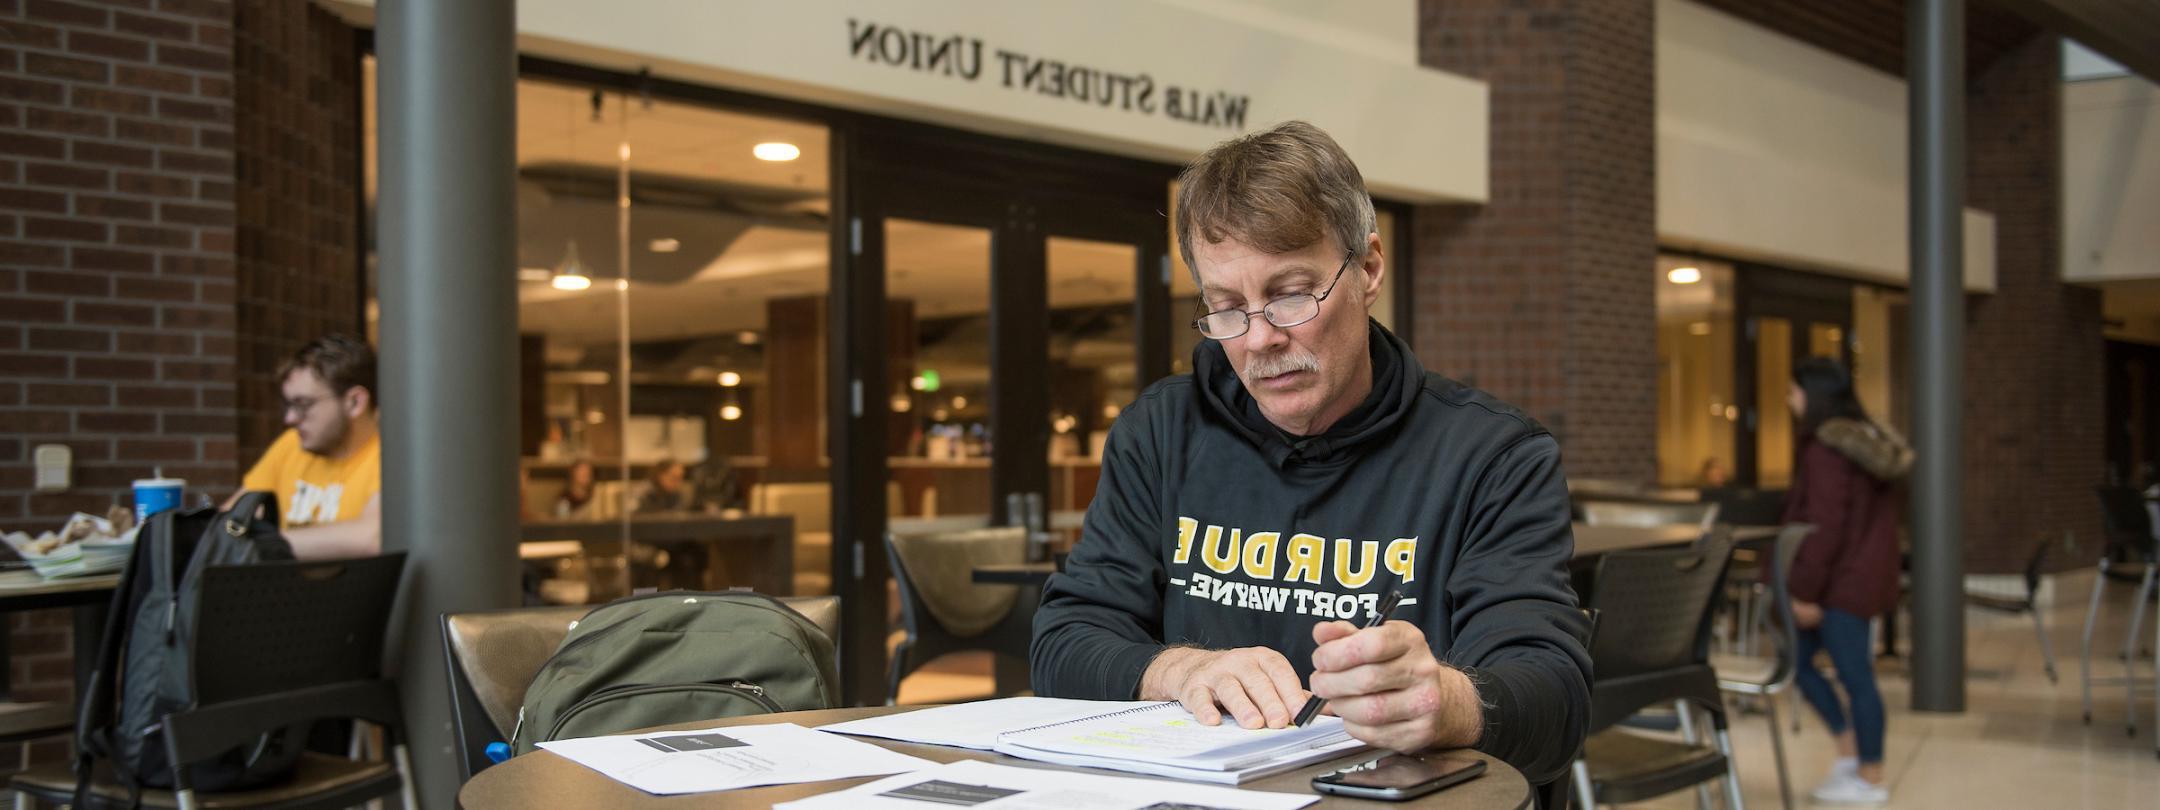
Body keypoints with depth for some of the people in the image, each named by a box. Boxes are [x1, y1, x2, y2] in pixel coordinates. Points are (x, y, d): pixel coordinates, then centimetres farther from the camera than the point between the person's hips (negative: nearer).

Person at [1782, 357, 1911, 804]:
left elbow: (1824, 527, -22)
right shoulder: (1864, 440, 12)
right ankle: (1850, 750, 18)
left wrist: (1803, 591, -18)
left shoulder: (1825, 449, -17)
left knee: (1854, 675, -1)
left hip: (1843, 580, -10)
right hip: (1861, 572, 10)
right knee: (1797, 657, 15)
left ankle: (1870, 778, 9)